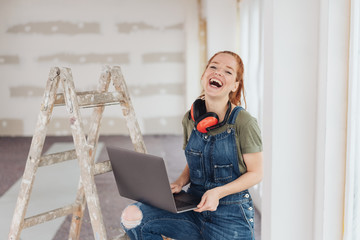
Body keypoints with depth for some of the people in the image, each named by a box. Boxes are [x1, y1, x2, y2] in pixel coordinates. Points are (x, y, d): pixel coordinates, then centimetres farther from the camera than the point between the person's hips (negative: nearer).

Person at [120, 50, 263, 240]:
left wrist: (219, 192, -21)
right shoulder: (190, 119, 1)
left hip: (231, 216, -3)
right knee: (132, 216, -16)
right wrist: (179, 183, -7)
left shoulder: (244, 123, -14)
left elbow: (256, 173, -7)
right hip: (194, 208, 4)